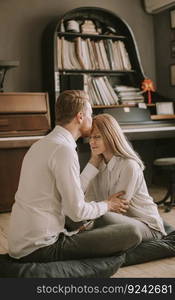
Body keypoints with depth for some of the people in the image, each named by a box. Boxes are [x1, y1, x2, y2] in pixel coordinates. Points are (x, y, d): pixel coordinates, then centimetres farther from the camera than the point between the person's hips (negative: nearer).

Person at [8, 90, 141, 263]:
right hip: (40, 249, -10)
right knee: (131, 234, -14)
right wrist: (106, 205, 2)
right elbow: (76, 211, -17)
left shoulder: (42, 145, 14)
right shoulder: (64, 149, -17)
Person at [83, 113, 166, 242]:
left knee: (103, 218, -34)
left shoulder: (129, 165, -19)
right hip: (123, 220, 7)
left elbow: (116, 206, -20)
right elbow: (89, 198, -2)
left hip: (147, 226, -6)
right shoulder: (99, 165, 6)